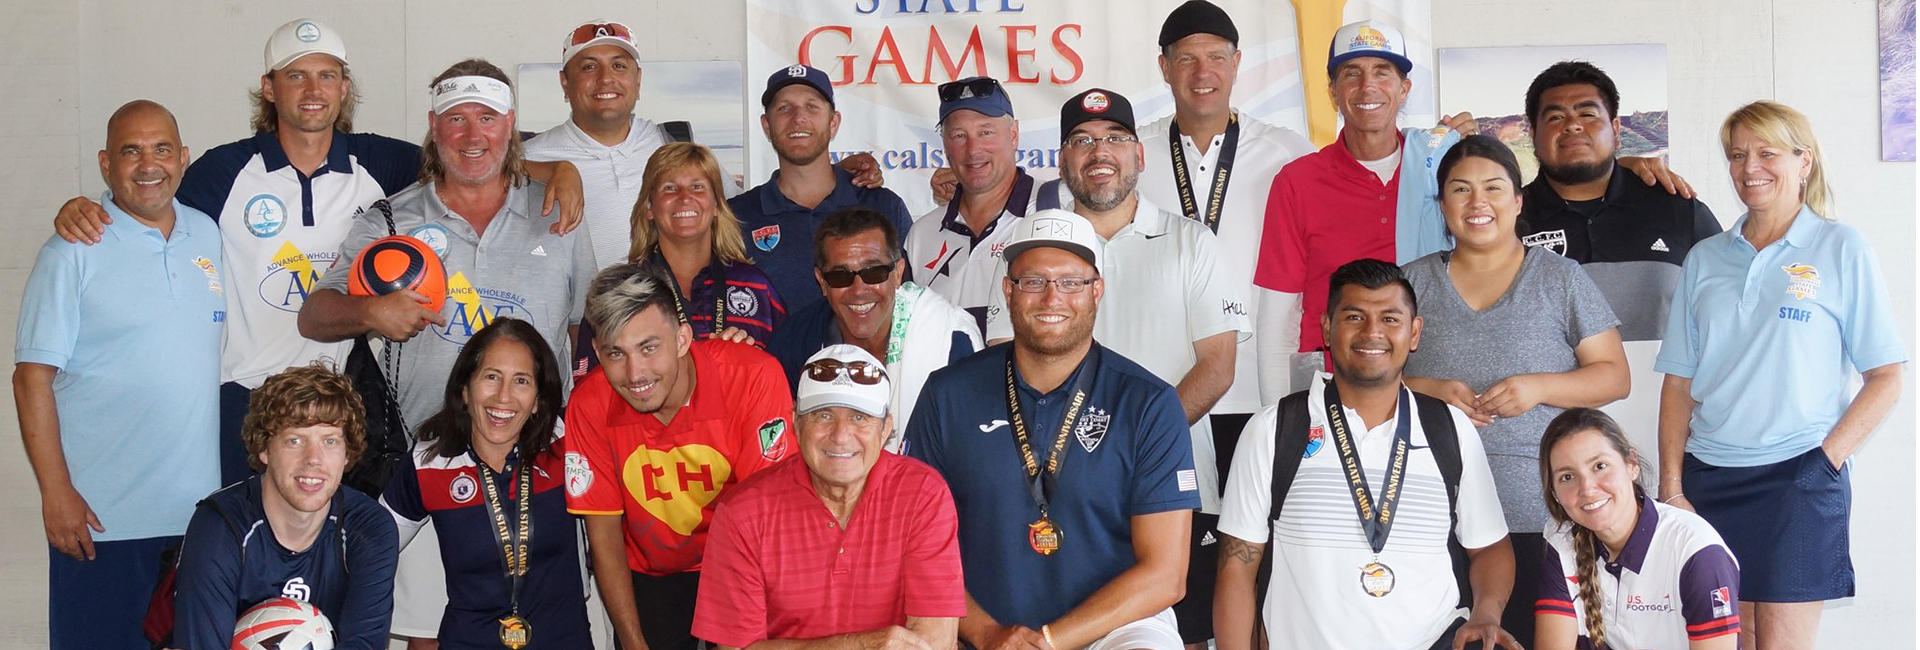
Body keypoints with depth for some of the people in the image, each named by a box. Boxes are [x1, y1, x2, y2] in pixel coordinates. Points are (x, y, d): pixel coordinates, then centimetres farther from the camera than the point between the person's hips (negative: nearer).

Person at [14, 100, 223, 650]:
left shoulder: (208, 235, 9)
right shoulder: (73, 252, -6)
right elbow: (33, 378, -8)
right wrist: (56, 492, -13)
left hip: (200, 506, 5)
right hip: (101, 517, -5)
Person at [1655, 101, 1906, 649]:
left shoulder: (1841, 249, 1)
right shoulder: (1704, 259, 11)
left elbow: (1886, 377, -1)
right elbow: (1679, 383, 9)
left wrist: (1827, 460, -10)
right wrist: (1671, 487, 1)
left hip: (1798, 479, -3)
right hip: (1708, 480, 3)